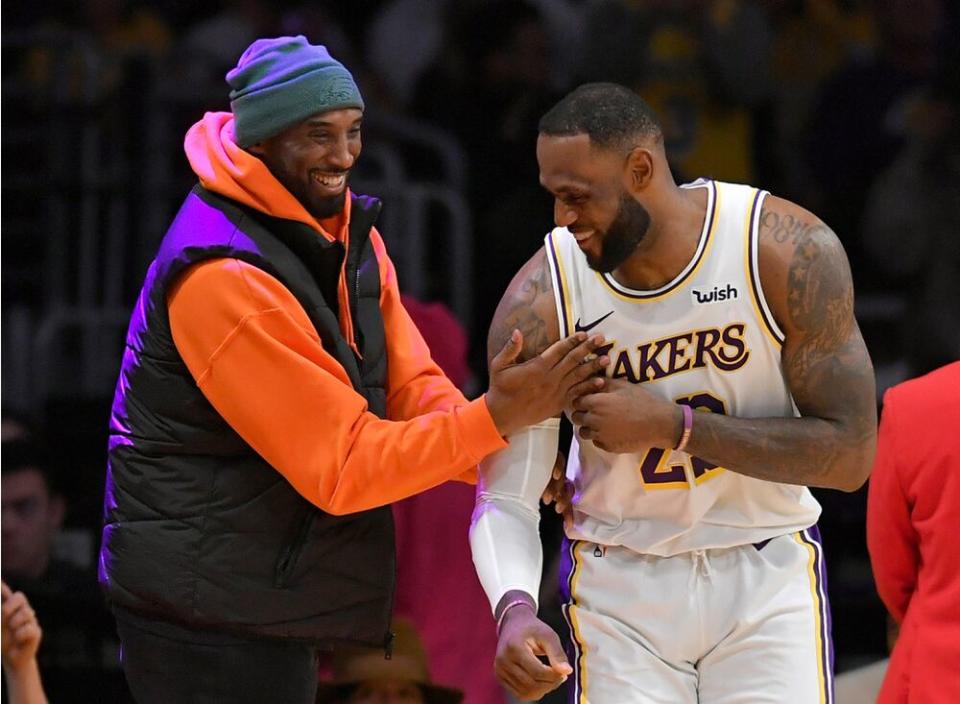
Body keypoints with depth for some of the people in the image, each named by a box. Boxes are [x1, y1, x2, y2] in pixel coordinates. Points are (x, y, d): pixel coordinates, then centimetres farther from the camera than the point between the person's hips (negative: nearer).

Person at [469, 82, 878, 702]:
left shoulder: (790, 253, -17)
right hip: (619, 585, 1)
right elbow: (504, 499, -11)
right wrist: (514, 608, -33)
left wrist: (672, 425, -24)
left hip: (767, 580, 0)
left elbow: (849, 454, -16)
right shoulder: (539, 303, -14)